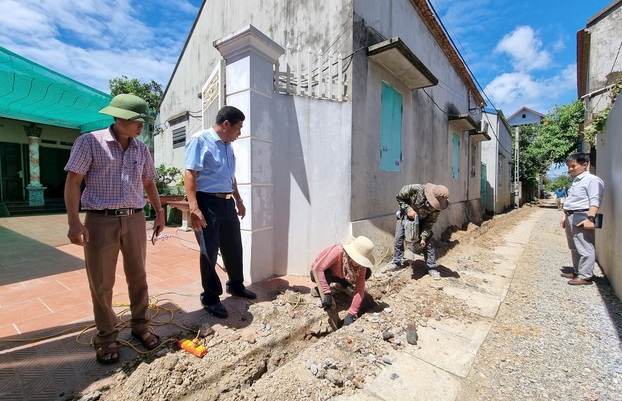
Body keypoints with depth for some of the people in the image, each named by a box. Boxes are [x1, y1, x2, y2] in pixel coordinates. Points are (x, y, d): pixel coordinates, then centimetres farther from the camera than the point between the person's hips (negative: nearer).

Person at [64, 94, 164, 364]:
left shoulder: (142, 149, 9)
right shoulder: (89, 142, -3)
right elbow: (73, 182, -7)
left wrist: (159, 212, 15)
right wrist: (74, 221, -15)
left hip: (135, 220, 4)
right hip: (100, 221, -3)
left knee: (138, 277, 11)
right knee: (101, 283, 6)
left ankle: (140, 325, 28)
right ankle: (106, 337, 23)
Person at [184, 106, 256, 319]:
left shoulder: (228, 145, 15)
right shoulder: (200, 140, -9)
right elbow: (189, 174, -17)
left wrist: (238, 200, 25)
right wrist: (194, 208, -24)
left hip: (227, 202, 8)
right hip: (208, 202, -8)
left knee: (234, 248, 17)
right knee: (209, 252, 4)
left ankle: (236, 285, 36)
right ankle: (210, 297, 21)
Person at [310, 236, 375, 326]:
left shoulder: (361, 264, -22)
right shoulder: (338, 251, -38)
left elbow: (360, 288, -22)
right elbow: (317, 269, -45)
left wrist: (351, 314, -28)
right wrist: (326, 294, -48)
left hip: (339, 275, 4)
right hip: (319, 273, -4)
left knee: (367, 273, -16)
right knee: (326, 274, -42)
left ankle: (343, 285, 7)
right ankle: (318, 290, -9)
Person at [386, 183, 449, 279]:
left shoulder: (437, 205, -27)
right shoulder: (415, 189, -37)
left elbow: (430, 222, -17)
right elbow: (399, 197, -22)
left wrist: (423, 237, -23)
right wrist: (408, 210, -32)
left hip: (422, 220, 2)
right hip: (406, 215, -1)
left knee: (429, 241, -6)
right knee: (399, 238, -3)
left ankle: (432, 268, 8)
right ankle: (397, 262, 16)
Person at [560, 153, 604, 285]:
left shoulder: (592, 180, -9)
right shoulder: (575, 181, 20)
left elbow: (595, 201, -18)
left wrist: (590, 218, -25)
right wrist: (565, 216, 23)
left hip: (582, 218, -10)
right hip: (571, 218, 10)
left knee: (585, 249, -4)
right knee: (574, 248, 16)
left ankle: (585, 276, 2)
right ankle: (577, 272, 26)